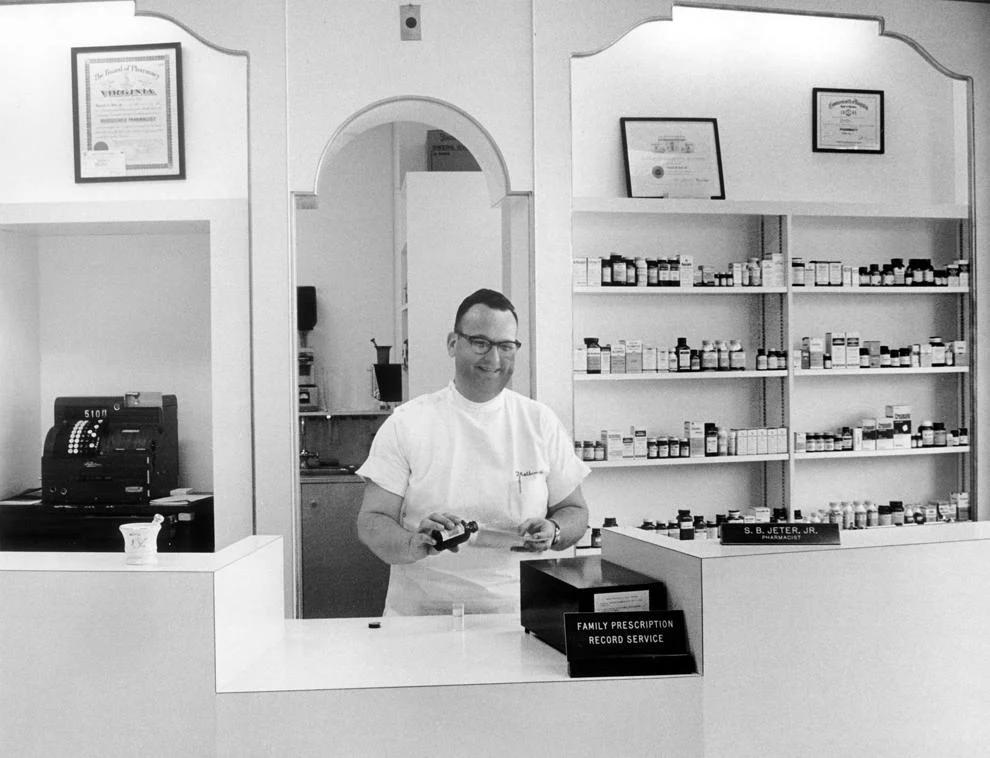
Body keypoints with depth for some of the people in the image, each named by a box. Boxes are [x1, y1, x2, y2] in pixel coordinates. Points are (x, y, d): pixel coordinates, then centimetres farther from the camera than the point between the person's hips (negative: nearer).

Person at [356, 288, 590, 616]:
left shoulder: (540, 422, 8)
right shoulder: (405, 423, 2)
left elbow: (575, 512, 14)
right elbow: (372, 523, -1)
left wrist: (552, 532, -9)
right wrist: (415, 544, -21)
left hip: (514, 613, 2)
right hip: (420, 614, -1)